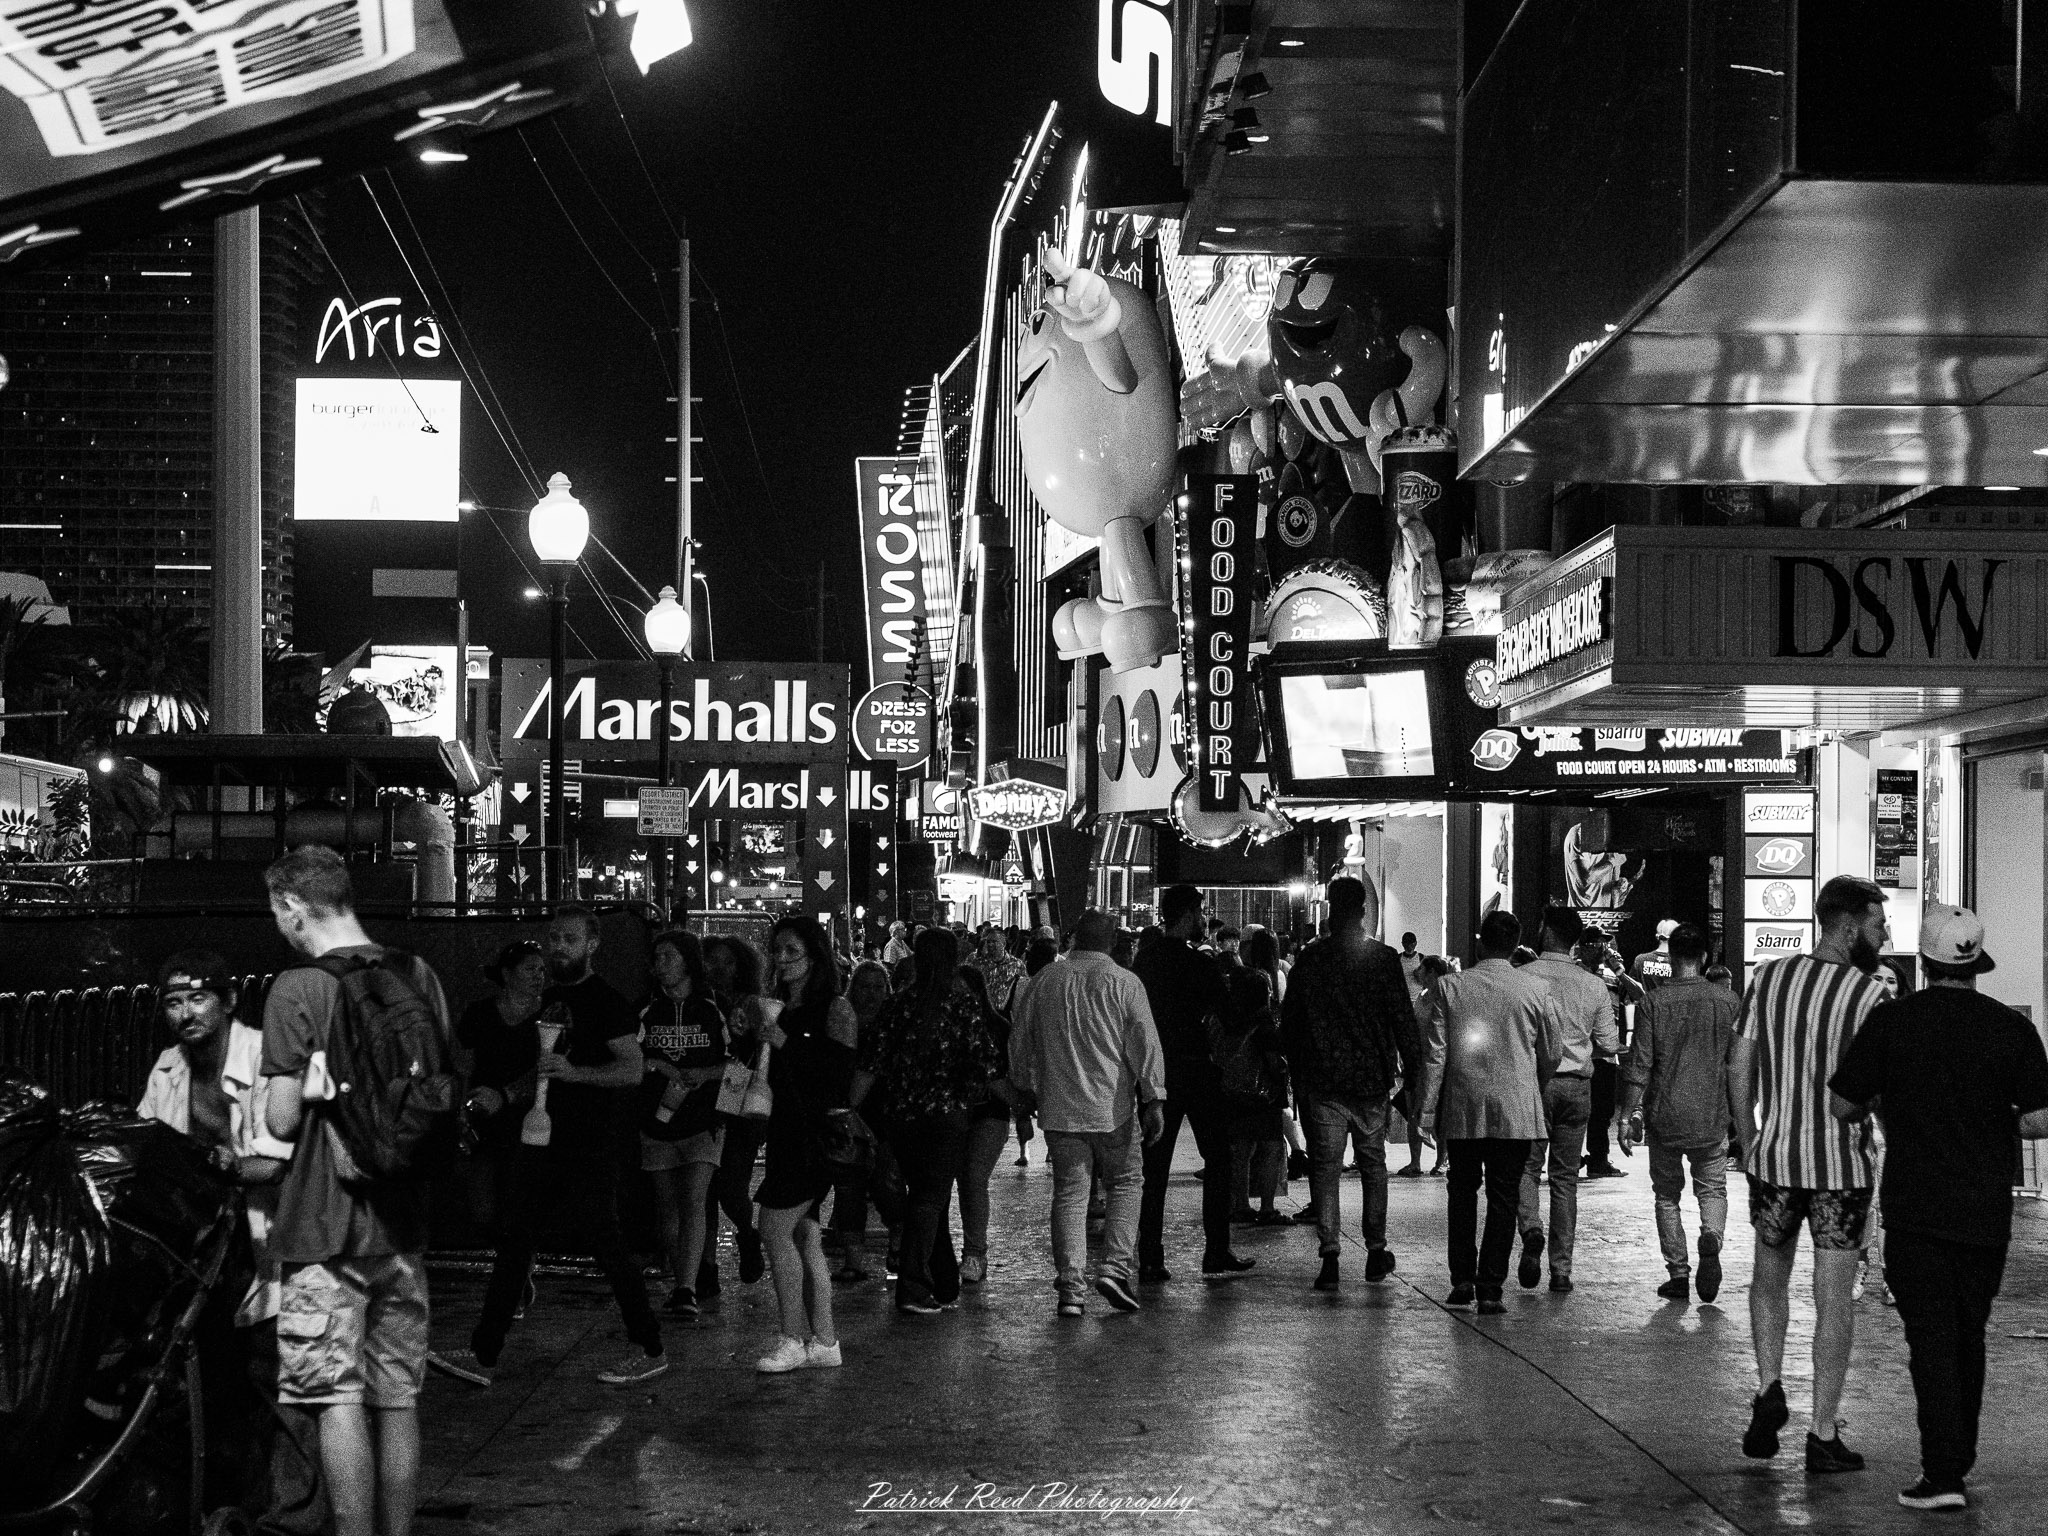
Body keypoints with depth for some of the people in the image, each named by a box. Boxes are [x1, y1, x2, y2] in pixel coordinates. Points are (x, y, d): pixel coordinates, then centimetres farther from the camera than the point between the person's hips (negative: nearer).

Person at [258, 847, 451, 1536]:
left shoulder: (297, 988, -12)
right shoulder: (417, 976, 5)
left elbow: (282, 1120, -13)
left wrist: (305, 1089, 5)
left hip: (325, 1222, -6)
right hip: (402, 1219, 6)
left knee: (339, 1399, -3)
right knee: (398, 1398, 11)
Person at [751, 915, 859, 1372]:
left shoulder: (835, 1009, -7)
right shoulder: (777, 1007, 15)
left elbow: (839, 1074, -17)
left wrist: (782, 1040, -18)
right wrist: (754, 1034, 6)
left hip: (817, 1131, -8)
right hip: (786, 1129, 8)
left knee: (776, 1230, -11)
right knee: (803, 1235, 7)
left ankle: (793, 1339, -4)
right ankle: (823, 1339, 11)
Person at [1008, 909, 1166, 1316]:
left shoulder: (1045, 980, 6)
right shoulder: (1124, 983, -4)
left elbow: (1020, 1041, 15)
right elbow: (1145, 1044, -8)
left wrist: (1026, 1086, 28)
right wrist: (1153, 1100, -5)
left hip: (1059, 1109, 3)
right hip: (1113, 1106, -3)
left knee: (1069, 1194, 5)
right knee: (1127, 1183, 12)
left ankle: (1070, 1289, 0)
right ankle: (1114, 1267, -2)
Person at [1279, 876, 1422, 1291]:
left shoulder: (1309, 959, -1)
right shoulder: (1383, 958, -5)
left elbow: (1288, 1021, 4)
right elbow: (1403, 1019, -5)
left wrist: (1297, 1073, 13)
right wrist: (1413, 1069, 3)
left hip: (1322, 1082, 0)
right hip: (1372, 1079, 0)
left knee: (1325, 1167, 1)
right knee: (1372, 1164, 14)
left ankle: (1329, 1255, -9)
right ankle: (1376, 1252, 19)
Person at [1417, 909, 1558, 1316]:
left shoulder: (1450, 986, -4)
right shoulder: (1535, 989, -3)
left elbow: (1435, 1053, -4)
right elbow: (1550, 1054, 6)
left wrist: (1427, 1109, 2)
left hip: (1462, 1109, 1)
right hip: (1516, 1109, -1)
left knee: (1463, 1192, 16)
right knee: (1504, 1198, 3)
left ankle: (1462, 1281, 15)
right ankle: (1490, 1289, -1)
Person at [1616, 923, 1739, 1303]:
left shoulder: (1654, 1003, -6)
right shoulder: (1727, 1001, -1)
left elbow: (1639, 1065, -8)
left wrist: (1627, 1115, -3)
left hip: (1665, 1116, -1)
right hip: (1711, 1116, 1)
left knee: (1667, 1195, 12)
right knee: (1712, 1188, 14)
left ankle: (1679, 1274, 8)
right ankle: (1711, 1237, -15)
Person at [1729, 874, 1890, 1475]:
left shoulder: (1768, 976, 1)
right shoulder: (1868, 994, -12)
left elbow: (1738, 1066, 4)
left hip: (1772, 1156, 4)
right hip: (1842, 1165, -3)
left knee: (1769, 1278, 23)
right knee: (1834, 1300, 4)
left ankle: (1768, 1390, 8)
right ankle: (1822, 1436, 7)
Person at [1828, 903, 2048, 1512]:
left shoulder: (1890, 1020, -7)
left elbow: (1840, 1107, -2)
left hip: (1915, 1209, -2)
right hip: (1986, 1211, 2)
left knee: (1931, 1338, -1)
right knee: (1968, 1335, 17)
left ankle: (1944, 1473, -8)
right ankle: (1958, 1456, 27)